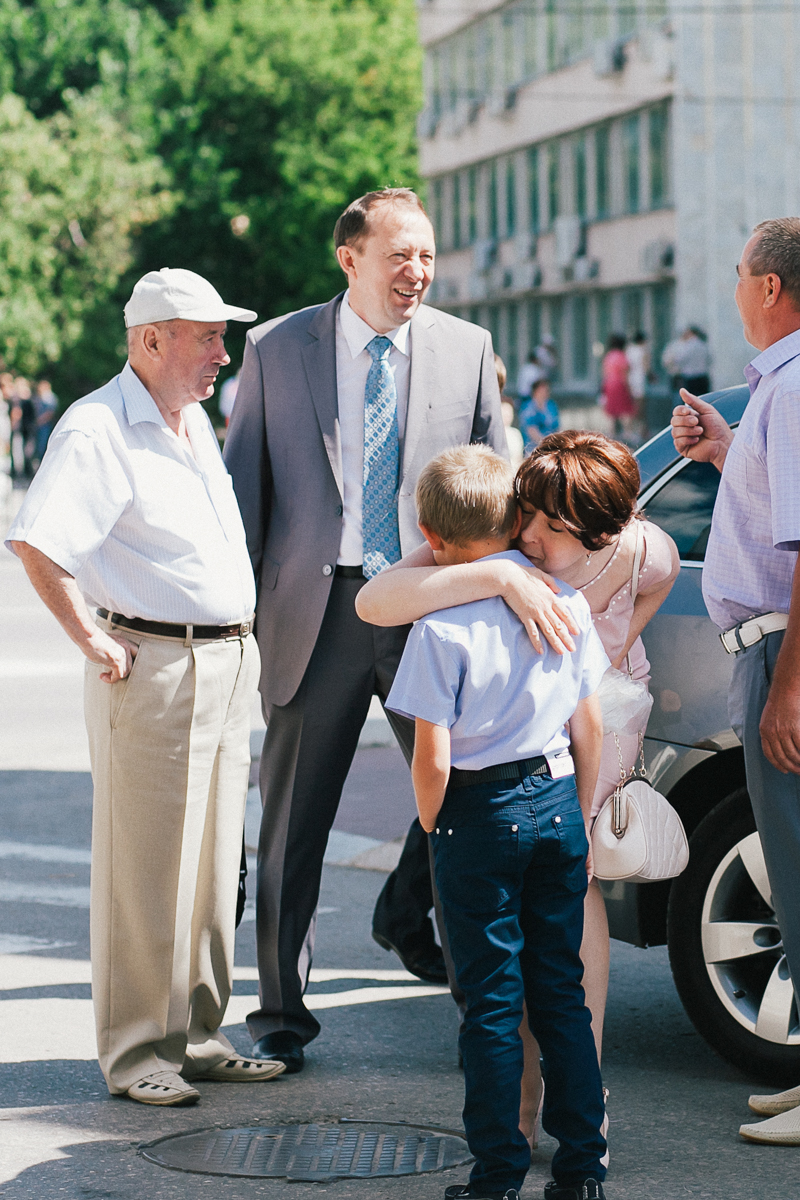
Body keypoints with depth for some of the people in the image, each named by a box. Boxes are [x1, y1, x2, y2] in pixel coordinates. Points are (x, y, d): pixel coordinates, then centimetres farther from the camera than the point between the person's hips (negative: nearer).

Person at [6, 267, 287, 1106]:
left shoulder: (195, 421, 16)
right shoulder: (97, 429, -13)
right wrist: (93, 641, -17)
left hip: (229, 665, 9)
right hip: (153, 668, -8)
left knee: (213, 865, 13)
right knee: (146, 870, -2)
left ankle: (196, 1036, 23)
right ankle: (136, 1053, 6)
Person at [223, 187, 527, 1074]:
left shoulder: (466, 349, 5)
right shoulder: (275, 348, 2)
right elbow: (243, 485, 5)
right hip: (314, 609, -1)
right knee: (294, 821, 6)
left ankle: (406, 914, 31)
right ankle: (281, 1010, 19)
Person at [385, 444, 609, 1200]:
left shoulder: (442, 626, -14)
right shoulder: (566, 600, 1)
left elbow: (431, 760, -15)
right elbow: (590, 727, 7)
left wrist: (432, 828, 3)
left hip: (481, 813, -4)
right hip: (557, 800, 4)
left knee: (492, 1001, 3)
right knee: (561, 990, 12)